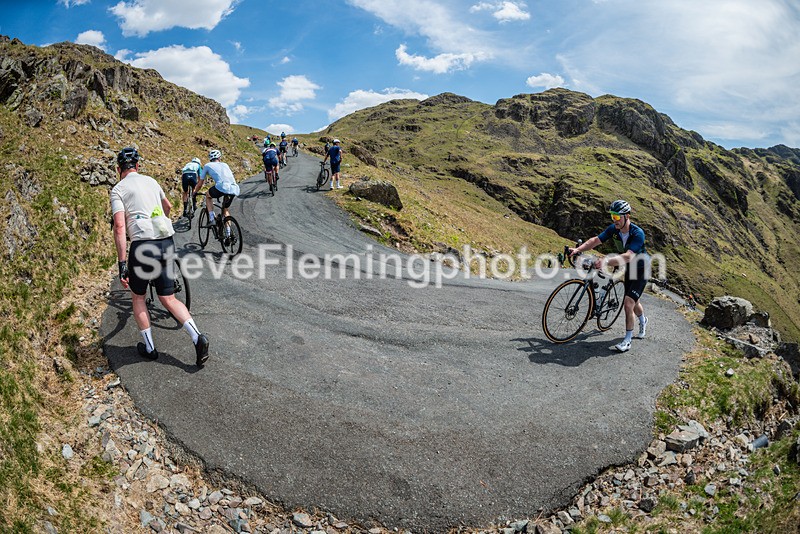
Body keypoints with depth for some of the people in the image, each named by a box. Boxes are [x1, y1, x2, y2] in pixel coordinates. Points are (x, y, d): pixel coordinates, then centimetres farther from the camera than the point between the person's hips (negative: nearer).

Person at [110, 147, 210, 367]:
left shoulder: (118, 189, 0)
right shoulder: (151, 181, 17)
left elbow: (119, 226, -13)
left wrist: (122, 263, -12)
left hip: (142, 246, -4)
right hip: (167, 243, 5)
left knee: (137, 296, 18)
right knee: (168, 299, 11)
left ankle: (149, 348, 22)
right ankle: (197, 337, -7)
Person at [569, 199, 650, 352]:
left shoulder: (637, 233, -33)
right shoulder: (613, 229, -14)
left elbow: (628, 257, -45)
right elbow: (595, 240, -17)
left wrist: (606, 261, -57)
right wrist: (578, 249, -34)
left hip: (641, 270, -7)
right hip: (628, 269, 7)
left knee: (628, 303, -16)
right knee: (633, 301, 23)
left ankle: (627, 340, -4)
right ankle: (643, 320, 55)